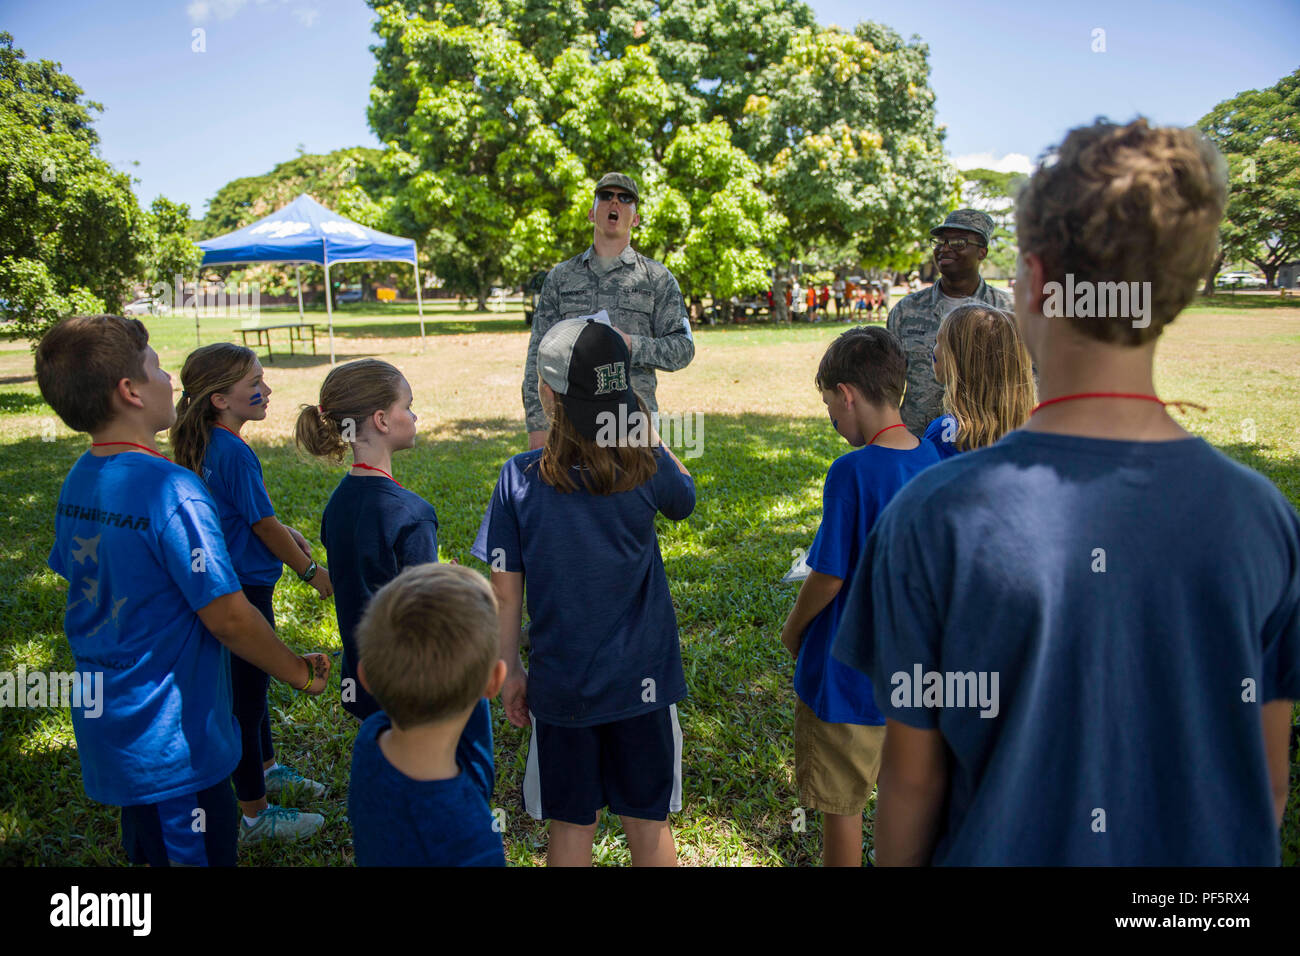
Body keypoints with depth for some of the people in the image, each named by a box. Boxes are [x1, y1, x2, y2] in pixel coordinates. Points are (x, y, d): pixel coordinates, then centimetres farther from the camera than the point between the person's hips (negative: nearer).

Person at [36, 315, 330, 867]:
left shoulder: (77, 482, 2)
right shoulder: (170, 489, -25)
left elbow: (93, 593, 12)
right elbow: (227, 617, -23)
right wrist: (298, 672, -9)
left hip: (106, 733, 9)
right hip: (173, 747, -8)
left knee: (146, 851, 24)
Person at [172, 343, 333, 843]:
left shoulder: (208, 445, 4)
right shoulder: (235, 452, -23)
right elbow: (265, 526, -17)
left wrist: (283, 533, 13)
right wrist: (312, 571, -6)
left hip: (226, 581, 10)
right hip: (244, 590, -10)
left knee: (252, 680, 24)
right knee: (247, 695, 2)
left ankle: (267, 768, 45)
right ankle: (254, 814, 16)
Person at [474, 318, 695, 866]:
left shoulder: (520, 478, -12)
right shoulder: (645, 468, -12)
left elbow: (505, 594, -7)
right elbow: (683, 500, 12)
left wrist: (510, 671, 7)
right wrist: (644, 429, 9)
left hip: (560, 684, 0)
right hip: (642, 678, 0)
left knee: (571, 828, 18)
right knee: (648, 825, 18)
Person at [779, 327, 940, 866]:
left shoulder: (853, 472, -24)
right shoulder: (931, 459, -3)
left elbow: (828, 577, -19)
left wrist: (792, 630, -1)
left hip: (847, 673, -7)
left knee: (840, 806, 12)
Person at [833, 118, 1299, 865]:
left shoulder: (936, 515, -23)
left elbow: (913, 779, -14)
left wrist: (895, 861, 3)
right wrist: (1232, 854, 15)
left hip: (1015, 848, -2)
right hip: (1216, 853, 3)